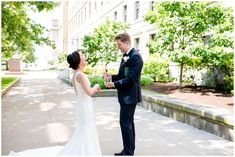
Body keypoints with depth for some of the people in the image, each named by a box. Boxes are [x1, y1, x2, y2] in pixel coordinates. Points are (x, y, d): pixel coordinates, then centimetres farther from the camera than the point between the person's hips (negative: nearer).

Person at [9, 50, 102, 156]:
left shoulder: (75, 75, 9)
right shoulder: (80, 75, -20)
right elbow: (89, 92, -27)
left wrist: (94, 89, 21)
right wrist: (96, 87, -8)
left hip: (81, 105, 9)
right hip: (84, 106, -9)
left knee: (83, 132, 21)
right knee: (85, 132, 2)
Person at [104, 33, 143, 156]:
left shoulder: (135, 57, -16)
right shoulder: (126, 56, 14)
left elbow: (130, 78, -21)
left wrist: (114, 84, -22)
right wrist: (111, 77, 2)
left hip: (130, 96, -10)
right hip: (126, 95, 10)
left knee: (125, 123, -6)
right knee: (128, 123, 15)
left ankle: (128, 152, 5)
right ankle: (129, 150, 27)